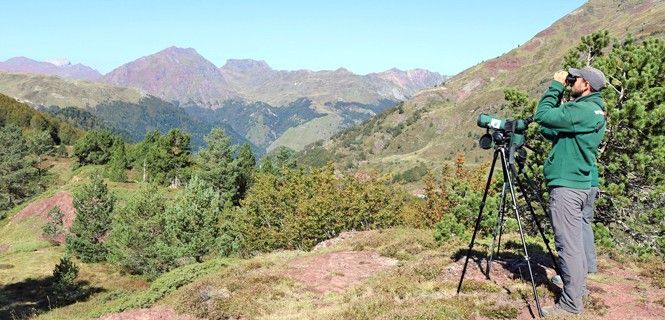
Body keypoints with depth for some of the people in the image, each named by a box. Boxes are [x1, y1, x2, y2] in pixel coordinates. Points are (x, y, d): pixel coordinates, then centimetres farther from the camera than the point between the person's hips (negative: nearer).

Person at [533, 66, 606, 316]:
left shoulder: (582, 110, -17)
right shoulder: (595, 111, 15)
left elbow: (542, 116, -18)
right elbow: (557, 118, 18)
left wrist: (556, 85, -8)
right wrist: (559, 90, 10)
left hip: (566, 186, -10)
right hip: (581, 184, 10)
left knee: (568, 245, -5)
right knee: (575, 241, 18)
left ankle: (571, 303, 0)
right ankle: (578, 287, 30)